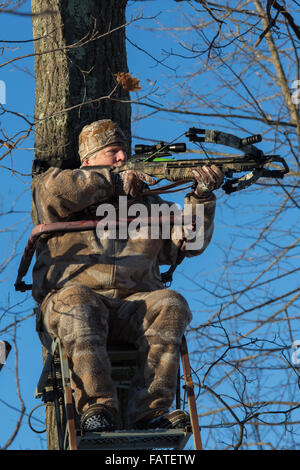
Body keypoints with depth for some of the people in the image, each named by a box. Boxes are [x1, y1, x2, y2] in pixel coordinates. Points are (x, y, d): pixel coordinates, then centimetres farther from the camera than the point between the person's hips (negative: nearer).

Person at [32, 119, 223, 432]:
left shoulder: (146, 203, 30)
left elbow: (186, 242, 18)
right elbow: (52, 191, -6)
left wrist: (202, 196, 3)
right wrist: (113, 182, -3)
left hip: (134, 306, 3)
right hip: (75, 300, -3)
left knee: (170, 305, -28)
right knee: (76, 300, -38)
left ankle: (149, 411, -39)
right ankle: (96, 407, -46)